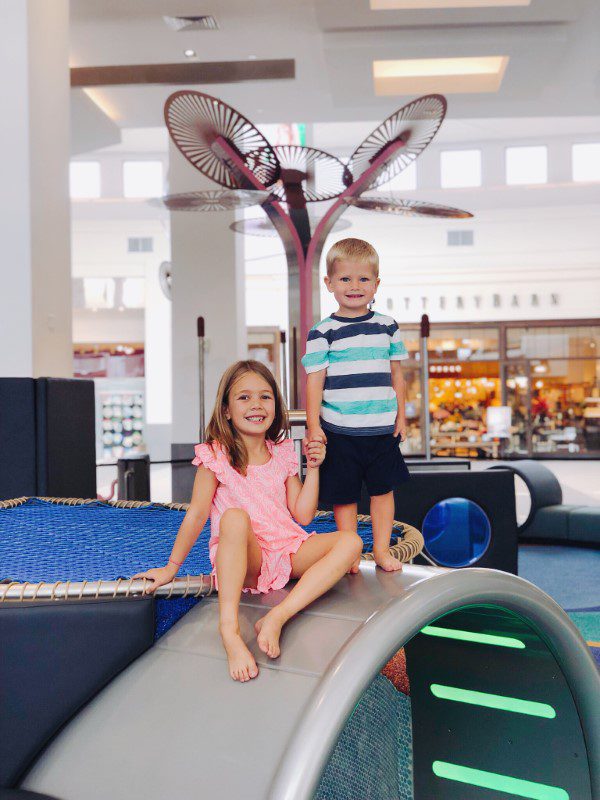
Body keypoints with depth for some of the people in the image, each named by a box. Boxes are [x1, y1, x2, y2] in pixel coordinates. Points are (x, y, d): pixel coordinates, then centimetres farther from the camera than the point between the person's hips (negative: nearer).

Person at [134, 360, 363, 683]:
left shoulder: (283, 453, 9)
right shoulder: (216, 455, -3)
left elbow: (303, 515, 7)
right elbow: (197, 514, -3)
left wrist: (312, 468, -1)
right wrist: (171, 567, -3)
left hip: (287, 551, 5)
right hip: (243, 559, -4)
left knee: (351, 542, -21)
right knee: (235, 517, -37)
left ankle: (277, 618, -36)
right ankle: (229, 628, -45)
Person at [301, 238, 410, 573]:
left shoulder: (387, 326, 6)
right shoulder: (323, 332, -4)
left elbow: (396, 373, 12)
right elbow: (315, 379, -5)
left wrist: (401, 415, 9)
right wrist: (313, 426, -8)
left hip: (382, 428, 3)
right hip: (339, 429, -3)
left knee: (383, 489, 11)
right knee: (344, 495, 6)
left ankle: (382, 549, 26)